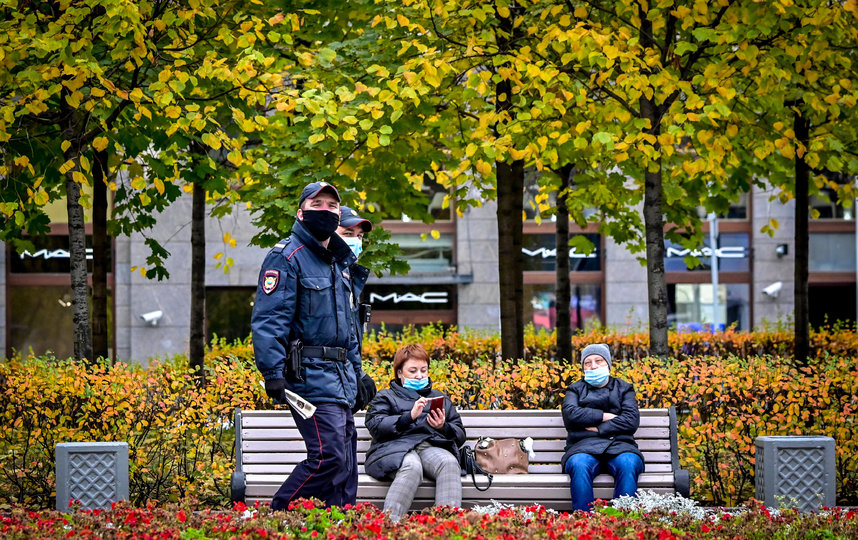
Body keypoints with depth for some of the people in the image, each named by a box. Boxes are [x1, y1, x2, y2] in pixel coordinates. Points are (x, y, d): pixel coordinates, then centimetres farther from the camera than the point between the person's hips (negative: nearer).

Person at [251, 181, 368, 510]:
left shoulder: (341, 263, 21)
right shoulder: (287, 258, -7)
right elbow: (268, 320, -15)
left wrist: (357, 372, 24)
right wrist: (273, 375, -23)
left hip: (341, 378, 9)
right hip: (310, 376, -9)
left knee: (346, 465, 6)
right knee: (329, 457, -17)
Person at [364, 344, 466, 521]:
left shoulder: (440, 398, 34)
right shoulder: (386, 397, 24)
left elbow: (460, 435, 24)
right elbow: (375, 426, 3)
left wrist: (443, 427, 0)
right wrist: (409, 417, -9)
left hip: (432, 447, 3)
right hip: (396, 447, -3)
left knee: (449, 462, -35)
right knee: (412, 467, -40)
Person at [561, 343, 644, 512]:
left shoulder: (624, 389, 23)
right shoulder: (576, 389, 24)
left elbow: (632, 420, 5)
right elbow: (570, 415, 2)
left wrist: (599, 428, -4)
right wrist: (605, 416, 0)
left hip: (619, 445, 0)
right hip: (584, 446, 0)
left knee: (628, 464, -36)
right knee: (579, 465, -37)